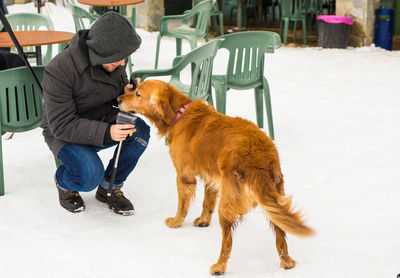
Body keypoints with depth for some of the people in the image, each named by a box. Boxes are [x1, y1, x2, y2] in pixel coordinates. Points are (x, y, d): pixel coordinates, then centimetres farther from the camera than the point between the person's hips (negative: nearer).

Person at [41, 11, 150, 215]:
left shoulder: (114, 59, -10)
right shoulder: (60, 71, -29)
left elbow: (118, 91, 9)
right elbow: (62, 124, -28)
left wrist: (126, 93, -17)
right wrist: (106, 133, -39)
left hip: (102, 121, 6)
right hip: (63, 132, -5)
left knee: (140, 132, -24)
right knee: (90, 175, -32)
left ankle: (109, 188, -2)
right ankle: (64, 183, 6)